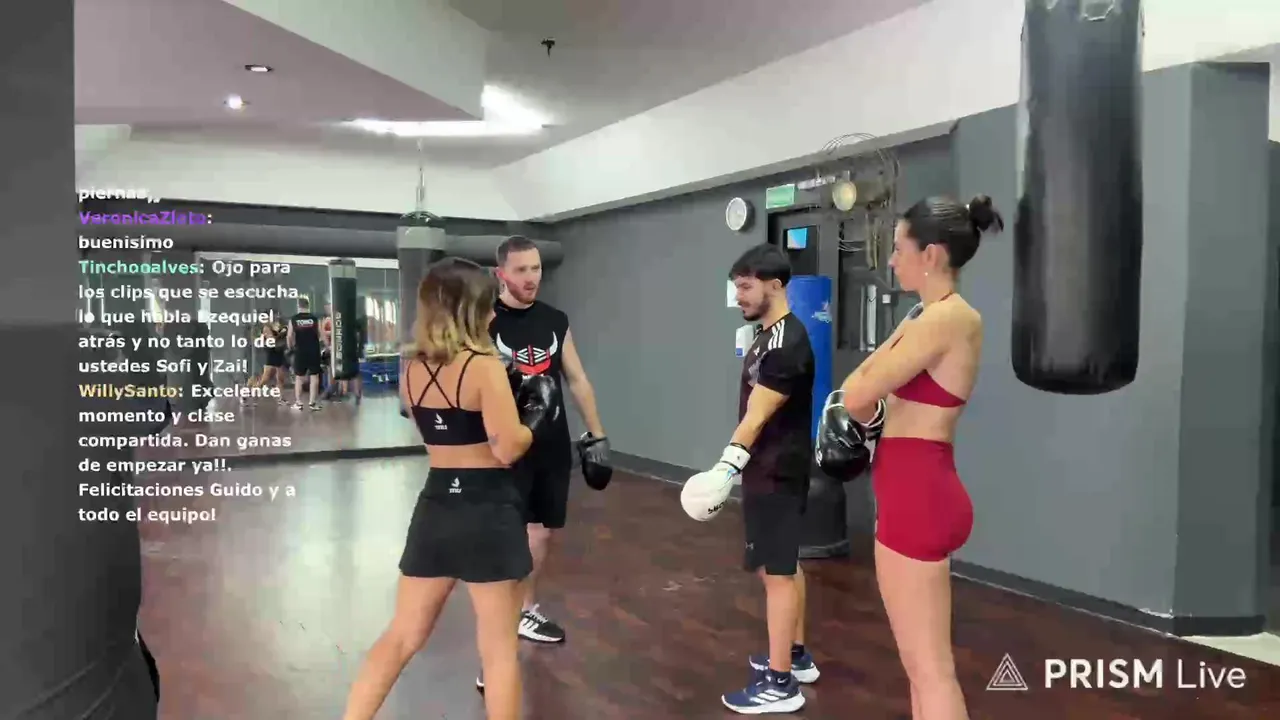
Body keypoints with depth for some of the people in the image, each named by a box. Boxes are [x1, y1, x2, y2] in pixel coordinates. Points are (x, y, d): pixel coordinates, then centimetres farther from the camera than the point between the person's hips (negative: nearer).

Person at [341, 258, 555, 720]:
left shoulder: (412, 369, 5)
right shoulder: (485, 366, -16)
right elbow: (508, 448, -18)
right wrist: (536, 410, -1)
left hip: (435, 507, 6)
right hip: (488, 510, -6)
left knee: (402, 636, 20)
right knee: (499, 650, 9)